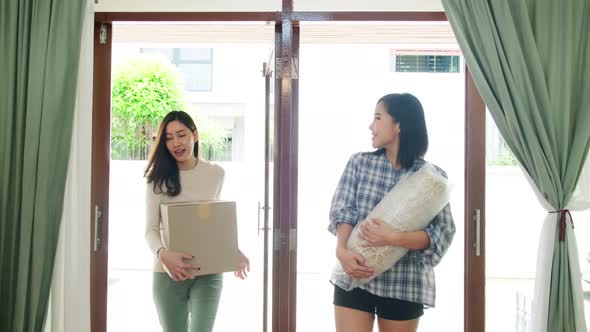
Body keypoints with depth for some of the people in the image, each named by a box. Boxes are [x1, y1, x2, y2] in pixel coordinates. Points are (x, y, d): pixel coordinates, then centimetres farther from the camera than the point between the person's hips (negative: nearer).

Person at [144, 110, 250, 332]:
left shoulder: (216, 174, 5)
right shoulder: (159, 178, -3)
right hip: (168, 273, 0)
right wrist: (163, 254, -28)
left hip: (208, 273, 1)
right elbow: (151, 229, -8)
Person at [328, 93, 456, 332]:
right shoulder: (358, 163, 4)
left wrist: (392, 237, -25)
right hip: (354, 278, 1)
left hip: (404, 285, -1)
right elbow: (342, 211, -4)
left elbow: (443, 233, -11)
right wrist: (342, 250, -22)